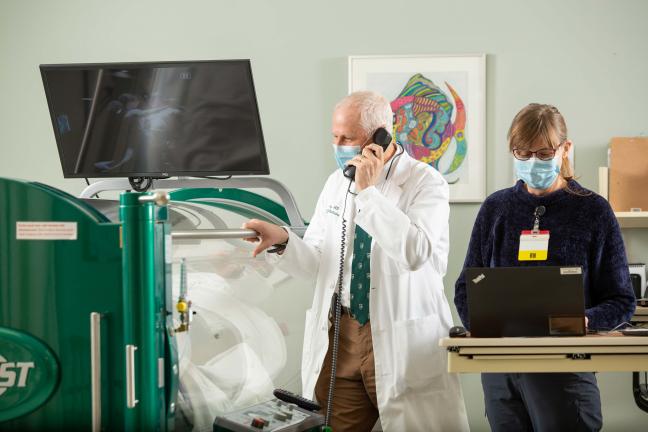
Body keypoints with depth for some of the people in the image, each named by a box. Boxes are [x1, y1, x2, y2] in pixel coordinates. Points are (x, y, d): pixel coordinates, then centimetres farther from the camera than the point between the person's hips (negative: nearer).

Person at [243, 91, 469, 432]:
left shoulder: (425, 182, -7)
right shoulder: (336, 183, 11)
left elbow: (416, 253, -24)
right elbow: (315, 263, 11)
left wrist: (369, 192, -20)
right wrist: (282, 241, -9)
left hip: (402, 340, -5)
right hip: (340, 336, 5)